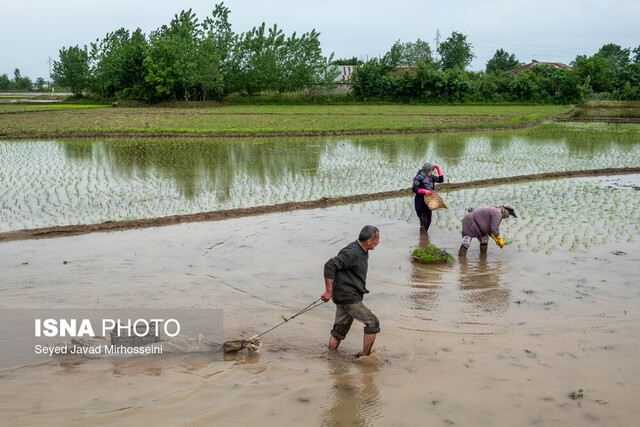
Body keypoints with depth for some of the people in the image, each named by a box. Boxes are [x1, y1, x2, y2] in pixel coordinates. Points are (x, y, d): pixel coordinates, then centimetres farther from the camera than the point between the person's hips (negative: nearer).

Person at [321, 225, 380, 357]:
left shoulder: (362, 251, 11)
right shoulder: (352, 252, -21)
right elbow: (329, 266, -25)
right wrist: (329, 291, -24)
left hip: (350, 296, 9)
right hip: (347, 297, -9)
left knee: (339, 330, 15)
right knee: (372, 323, -4)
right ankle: (365, 356, 4)